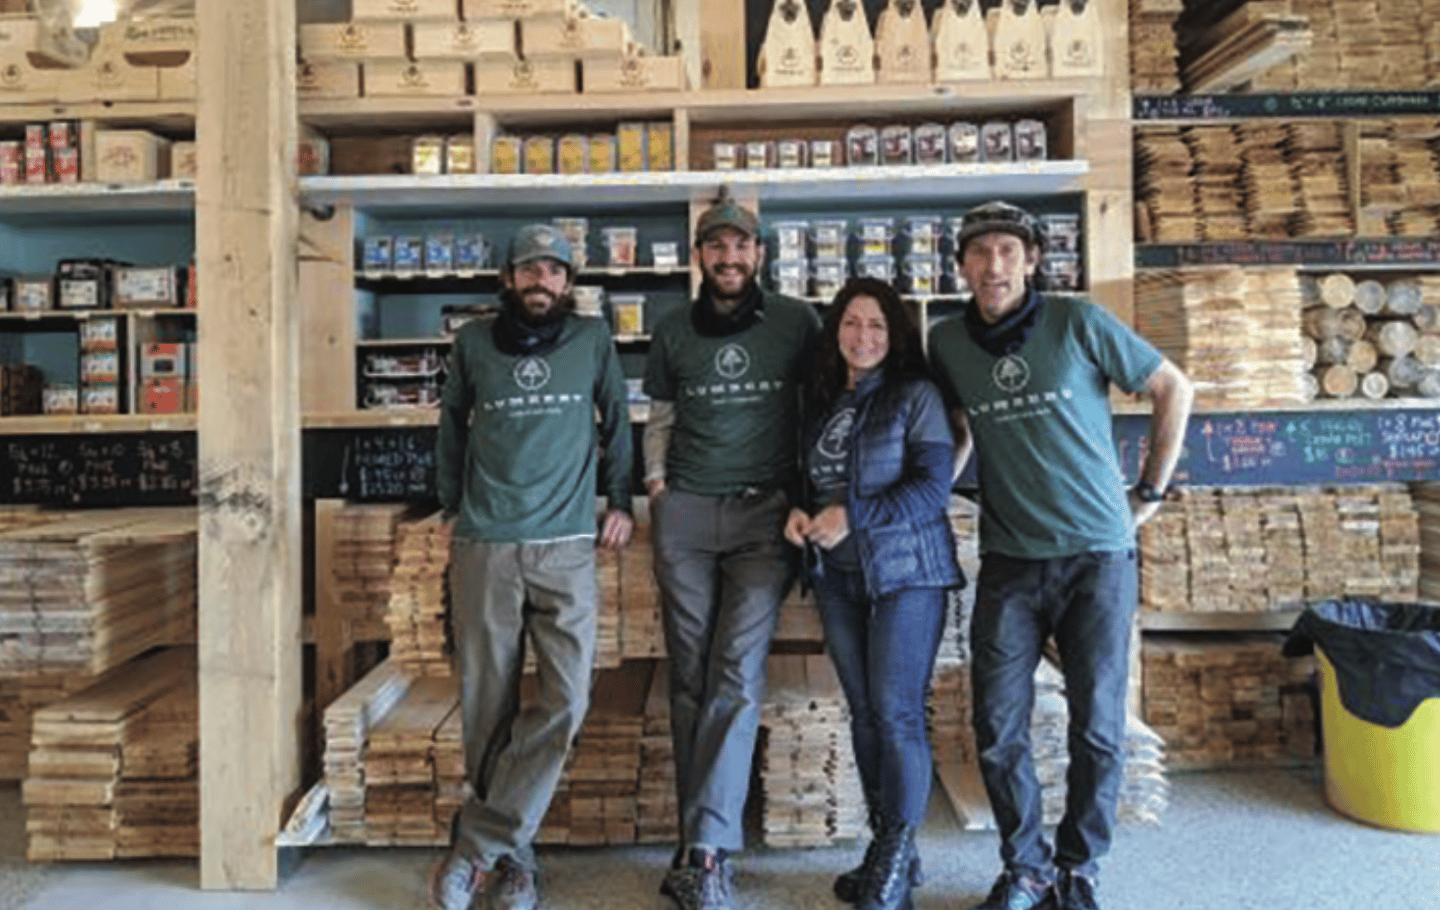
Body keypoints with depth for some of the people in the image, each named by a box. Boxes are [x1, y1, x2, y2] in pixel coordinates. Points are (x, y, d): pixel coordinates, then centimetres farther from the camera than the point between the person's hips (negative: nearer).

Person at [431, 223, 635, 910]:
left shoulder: (592, 338, 5)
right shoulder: (474, 341, 7)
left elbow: (617, 419, 14)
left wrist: (620, 499, 8)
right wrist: (452, 502, 16)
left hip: (567, 547, 0)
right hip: (484, 548, 1)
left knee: (565, 700, -10)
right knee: (489, 706, 3)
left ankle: (476, 847, 3)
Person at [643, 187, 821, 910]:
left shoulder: (797, 323, 3)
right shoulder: (672, 331, 10)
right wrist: (656, 480, 7)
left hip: (764, 512, -2)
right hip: (684, 513, 2)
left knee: (737, 677, -10)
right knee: (690, 679, 3)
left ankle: (705, 849, -6)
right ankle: (701, 841, 13)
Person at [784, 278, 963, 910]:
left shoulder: (916, 395, -4)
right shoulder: (821, 401, 13)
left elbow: (934, 485, -12)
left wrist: (852, 517, -19)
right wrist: (800, 512, -2)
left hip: (906, 571, -5)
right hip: (838, 578, 5)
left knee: (897, 712, -6)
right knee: (864, 713, 9)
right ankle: (883, 844, 22)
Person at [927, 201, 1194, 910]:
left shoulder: (1077, 322, -6)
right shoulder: (947, 342, 3)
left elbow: (1174, 390, 2)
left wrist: (1150, 491, 2)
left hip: (1097, 556, -2)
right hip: (1009, 562, 2)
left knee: (1098, 728, 4)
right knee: (998, 730, 3)